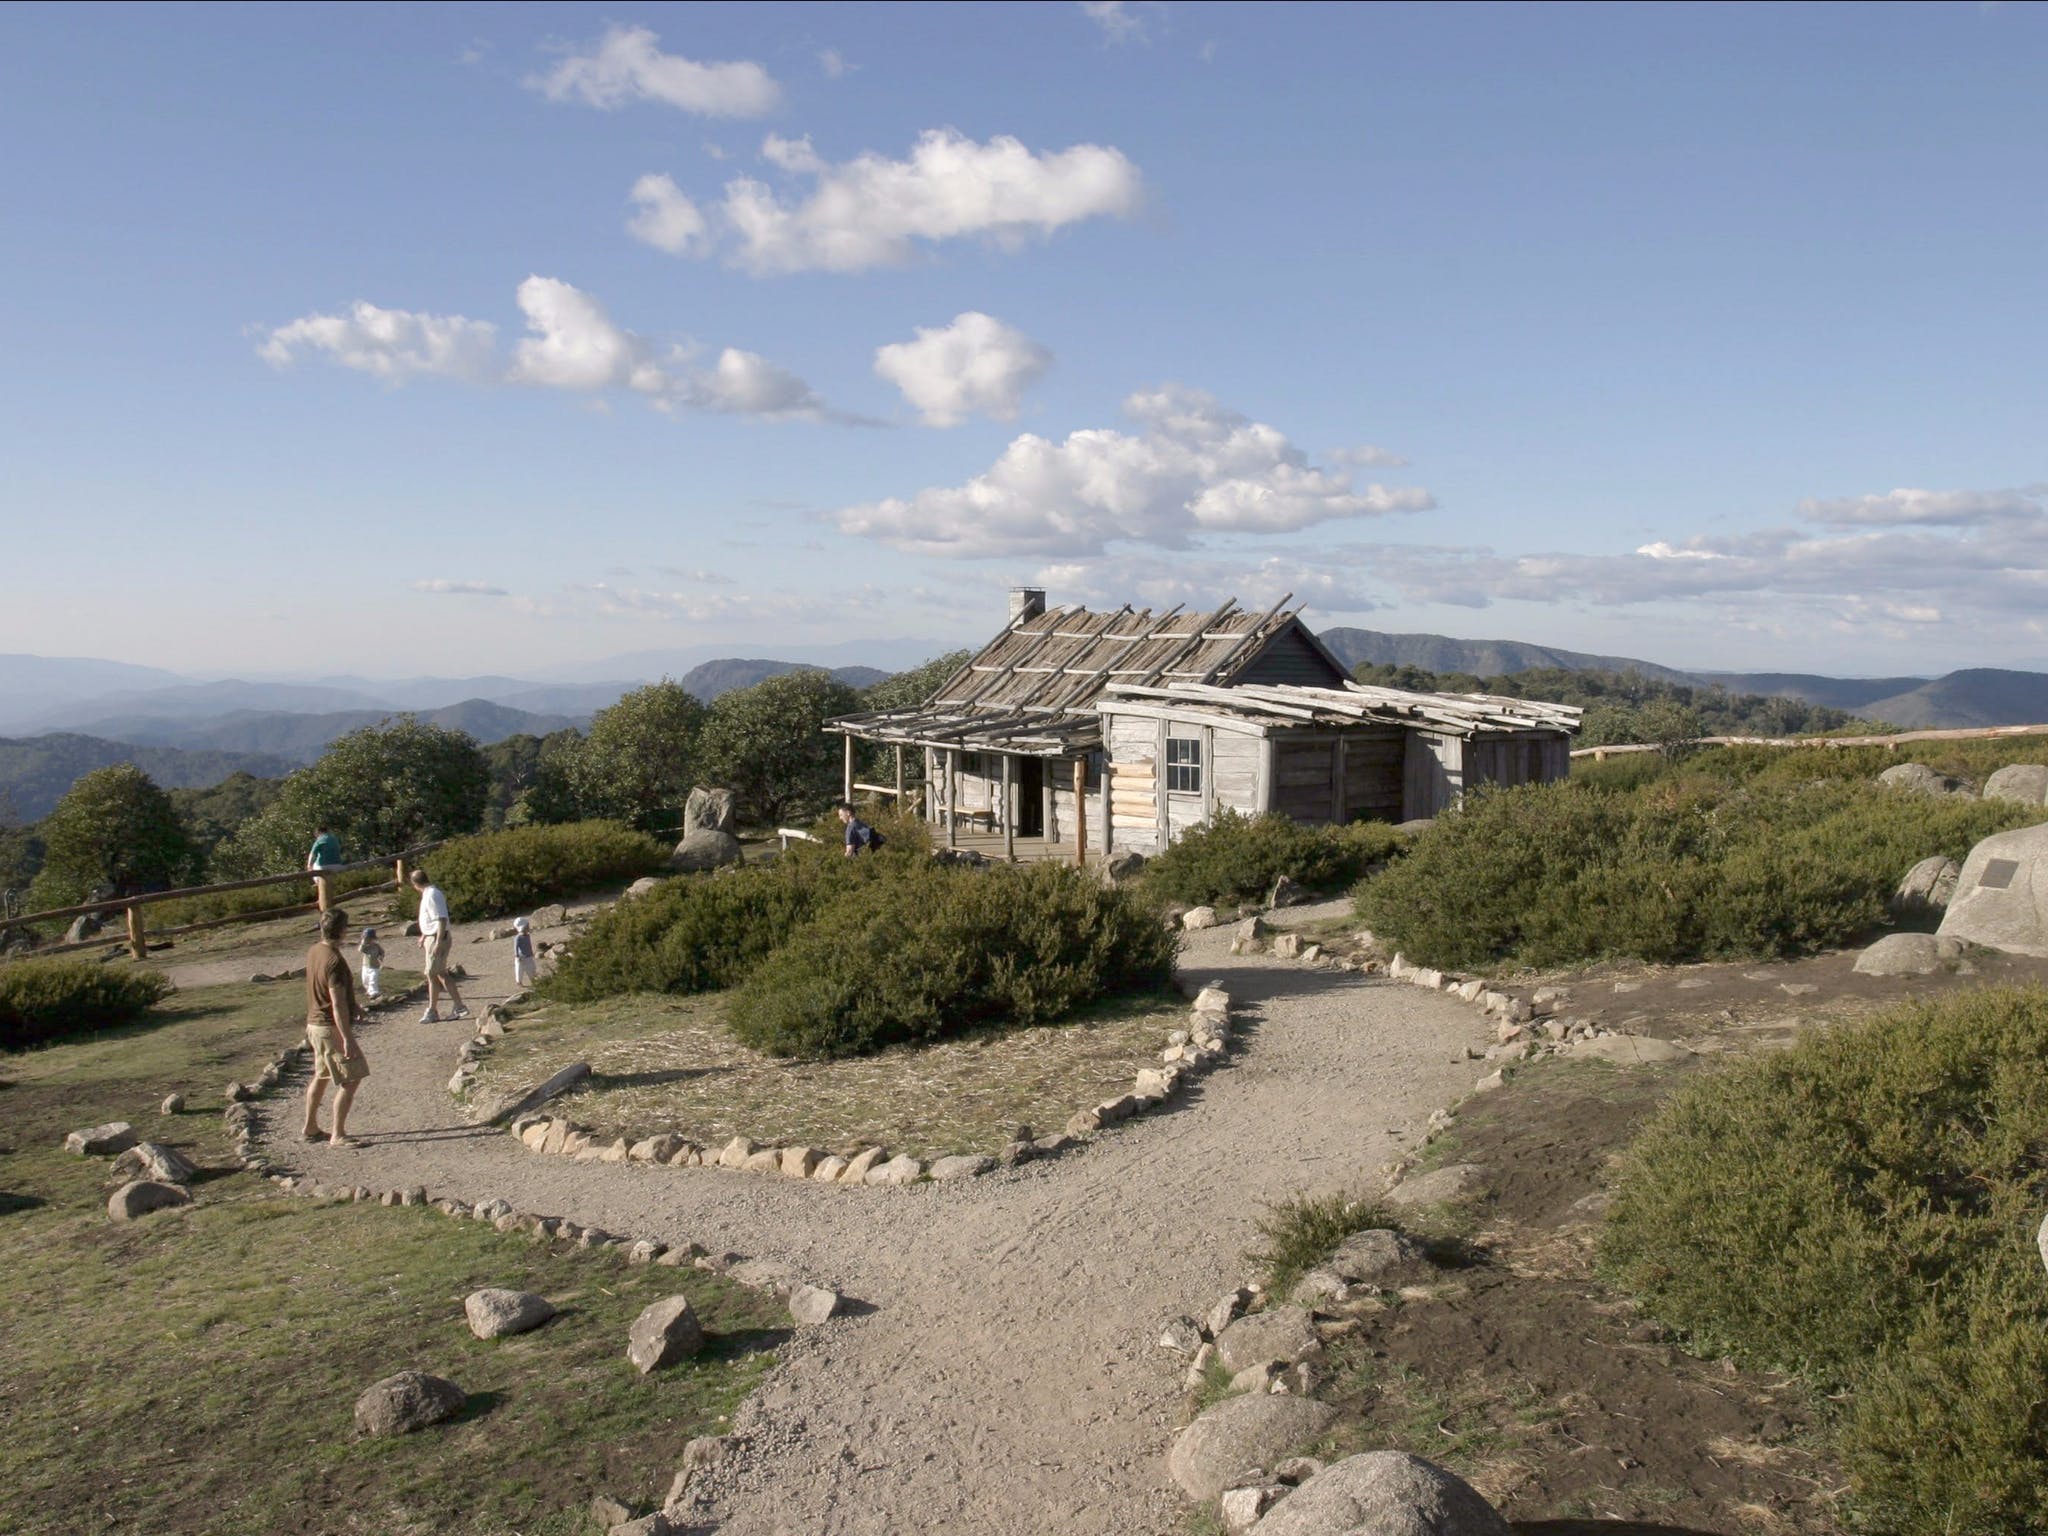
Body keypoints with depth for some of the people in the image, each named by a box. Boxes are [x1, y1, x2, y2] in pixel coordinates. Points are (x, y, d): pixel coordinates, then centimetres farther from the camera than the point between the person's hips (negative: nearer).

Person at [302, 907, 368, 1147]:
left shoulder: (313, 952, 5)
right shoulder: (334, 961, -24)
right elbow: (338, 1005, -25)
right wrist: (347, 1039, -23)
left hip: (315, 1023, 10)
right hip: (333, 1028, -10)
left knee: (321, 1077, 22)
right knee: (351, 1079, -4)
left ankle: (310, 1128, 32)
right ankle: (337, 1135, -2)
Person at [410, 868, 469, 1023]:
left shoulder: (432, 895, -19)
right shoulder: (428, 894, 13)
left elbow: (442, 919, -23)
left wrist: (438, 942, -25)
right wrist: (423, 937, 30)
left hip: (438, 938, -10)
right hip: (432, 937, 10)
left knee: (432, 974, -3)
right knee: (441, 974, 11)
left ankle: (432, 1012, 4)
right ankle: (459, 1007, 14)